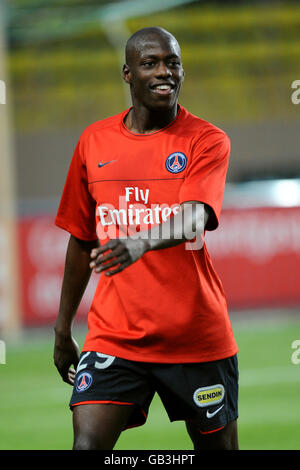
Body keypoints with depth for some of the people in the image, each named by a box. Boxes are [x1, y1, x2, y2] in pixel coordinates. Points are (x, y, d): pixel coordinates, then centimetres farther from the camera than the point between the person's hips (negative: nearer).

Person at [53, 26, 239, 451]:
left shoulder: (207, 141, -4)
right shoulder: (94, 141, 7)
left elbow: (193, 220, -22)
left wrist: (141, 243, -43)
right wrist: (63, 329, 16)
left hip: (197, 335, -2)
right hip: (113, 333, 2)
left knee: (217, 446, 8)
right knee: (88, 445, -16)